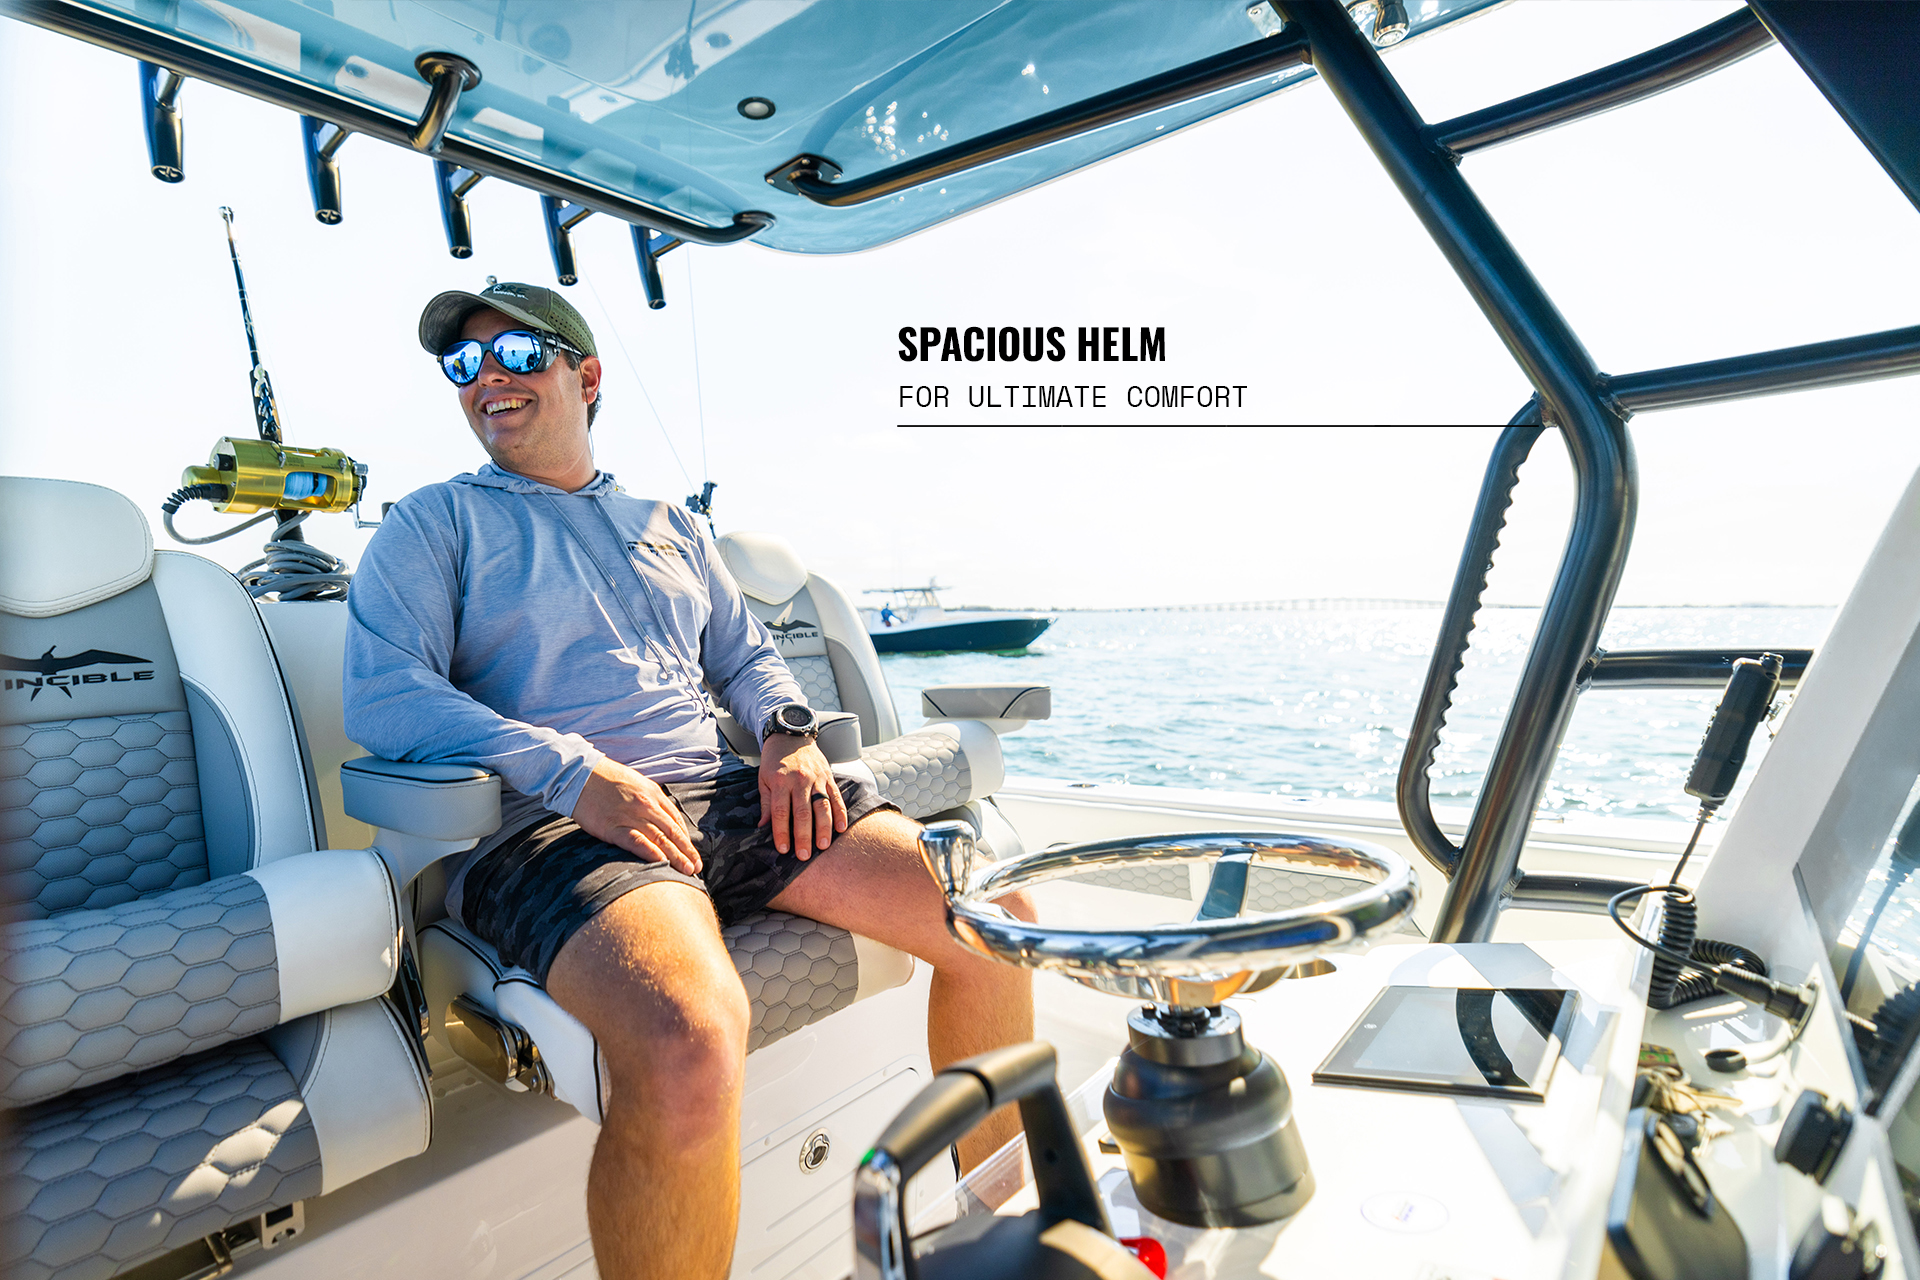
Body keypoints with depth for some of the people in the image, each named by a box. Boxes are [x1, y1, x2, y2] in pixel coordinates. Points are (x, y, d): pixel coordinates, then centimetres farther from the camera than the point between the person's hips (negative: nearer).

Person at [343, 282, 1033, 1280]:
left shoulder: (667, 525, 26)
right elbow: (382, 698, -4)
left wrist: (789, 733, 4)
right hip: (549, 823, -5)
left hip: (720, 797, 5)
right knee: (690, 1047, -38)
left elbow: (747, 656, 27)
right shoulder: (432, 524, 11)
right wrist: (576, 774, -17)